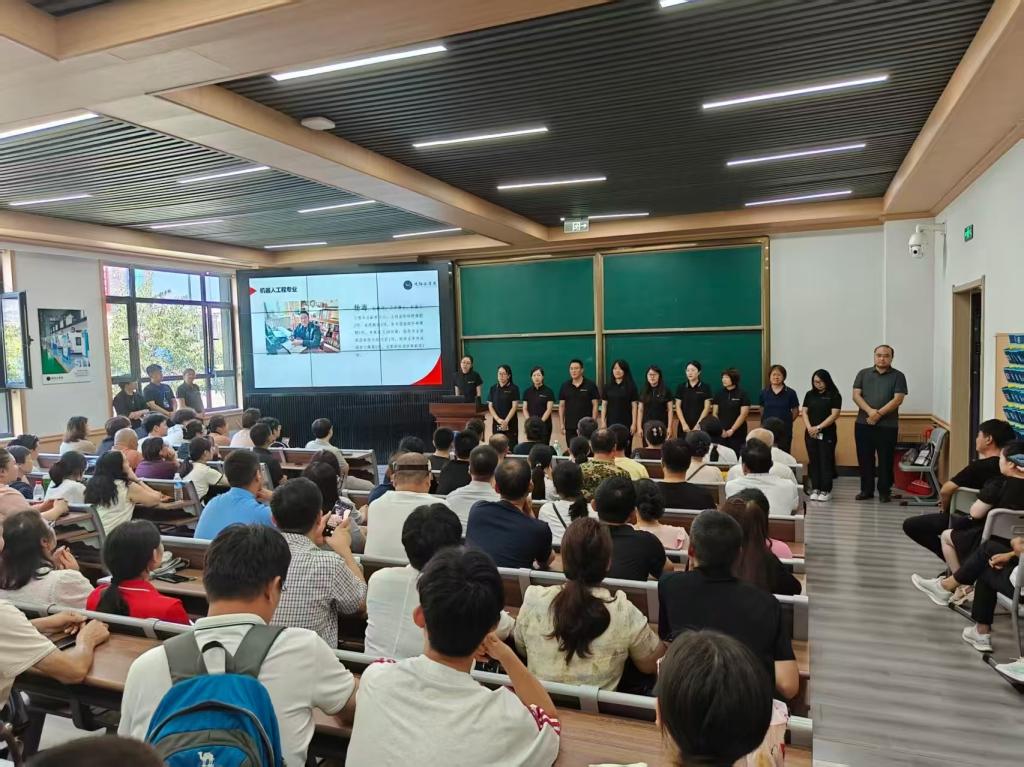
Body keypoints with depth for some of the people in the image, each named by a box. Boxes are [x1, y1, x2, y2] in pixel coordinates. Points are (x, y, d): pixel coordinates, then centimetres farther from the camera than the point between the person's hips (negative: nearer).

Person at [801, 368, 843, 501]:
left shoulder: (834, 395, -3)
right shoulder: (810, 394, 10)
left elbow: (834, 415, -10)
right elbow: (804, 412, 6)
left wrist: (818, 427, -15)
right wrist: (809, 427, -9)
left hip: (827, 434, -4)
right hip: (811, 434, 4)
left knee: (826, 461, -1)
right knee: (813, 461, 6)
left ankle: (826, 490, 5)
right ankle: (815, 489, 12)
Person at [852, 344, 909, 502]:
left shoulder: (898, 376, 3)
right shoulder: (863, 374, 10)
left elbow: (898, 399, -7)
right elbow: (856, 395, 2)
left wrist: (879, 414, -15)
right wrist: (870, 411, -15)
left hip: (887, 426, -2)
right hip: (863, 424, 2)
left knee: (886, 460, 3)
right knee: (864, 459, 7)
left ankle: (884, 491, 14)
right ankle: (866, 490, 17)